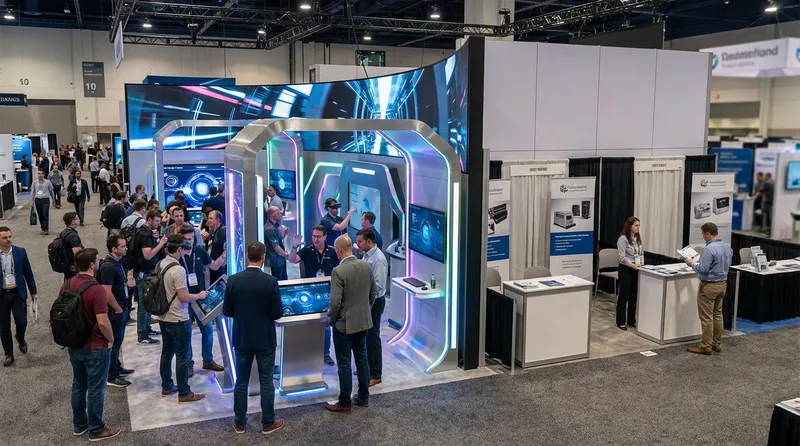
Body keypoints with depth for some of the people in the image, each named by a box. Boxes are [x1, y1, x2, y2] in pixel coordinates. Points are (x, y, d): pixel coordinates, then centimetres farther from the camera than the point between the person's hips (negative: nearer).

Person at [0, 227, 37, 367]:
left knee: (21, 322, -6)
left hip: (18, 293, 0)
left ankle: (21, 339, 29)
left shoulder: (20, 252, -2)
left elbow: (28, 272, 4)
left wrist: (33, 292, 4)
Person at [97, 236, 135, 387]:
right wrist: (118, 310, -17)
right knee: (114, 342, 0)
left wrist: (127, 283, 5)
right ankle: (111, 377, 10)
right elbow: (107, 292, -25)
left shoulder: (117, 262, 7)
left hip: (122, 307, 9)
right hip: (115, 310, -9)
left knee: (117, 340, 21)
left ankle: (116, 367, 36)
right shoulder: (108, 266, -23)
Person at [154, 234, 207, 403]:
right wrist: (199, 295, -6)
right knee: (182, 356, 1)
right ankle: (184, 393, 8)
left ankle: (167, 387, 30)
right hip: (178, 320, -9)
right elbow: (183, 297, -23)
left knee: (167, 352, 18)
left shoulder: (159, 265, 3)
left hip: (164, 318, 9)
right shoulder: (178, 269, -23)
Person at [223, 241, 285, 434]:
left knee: (241, 381, 13)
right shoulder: (270, 281, -17)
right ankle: (268, 423, 18)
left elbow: (227, 311, -2)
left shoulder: (233, 280, -8)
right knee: (266, 382, 8)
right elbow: (278, 313, -14)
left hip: (242, 338, 3)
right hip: (265, 339, -2)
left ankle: (239, 423, 22)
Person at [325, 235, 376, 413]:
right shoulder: (366, 266, 0)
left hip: (345, 324, -7)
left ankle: (345, 403, 13)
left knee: (344, 364, 4)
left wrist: (331, 320, -5)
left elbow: (335, 301, -21)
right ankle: (363, 397, 27)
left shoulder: (338, 271, -21)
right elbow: (373, 292, 9)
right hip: (363, 321, 7)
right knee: (362, 359, 16)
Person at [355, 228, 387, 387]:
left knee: (372, 338, 1)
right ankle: (367, 367, 35)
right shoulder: (367, 255, 6)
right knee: (364, 336, 19)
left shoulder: (378, 259, -22)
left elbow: (378, 286, -25)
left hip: (374, 302, -9)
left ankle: (375, 375, 13)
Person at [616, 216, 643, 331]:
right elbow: (622, 257, -17)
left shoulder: (638, 238, 11)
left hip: (637, 270, 7)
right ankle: (620, 322, 7)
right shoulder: (623, 239, -12)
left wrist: (642, 264, 1)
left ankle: (631, 320, 21)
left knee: (634, 296, 10)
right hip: (626, 269, -7)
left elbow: (641, 254, 15)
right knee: (624, 295, -1)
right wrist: (633, 265, -25)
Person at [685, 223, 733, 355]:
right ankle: (717, 344, 22)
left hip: (709, 286, -9)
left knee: (706, 317, -2)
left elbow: (703, 269, -25)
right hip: (722, 284, 9)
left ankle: (706, 347, 3)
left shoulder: (709, 249, -23)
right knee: (717, 315, 16)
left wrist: (692, 264, -7)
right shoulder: (728, 247, 6)